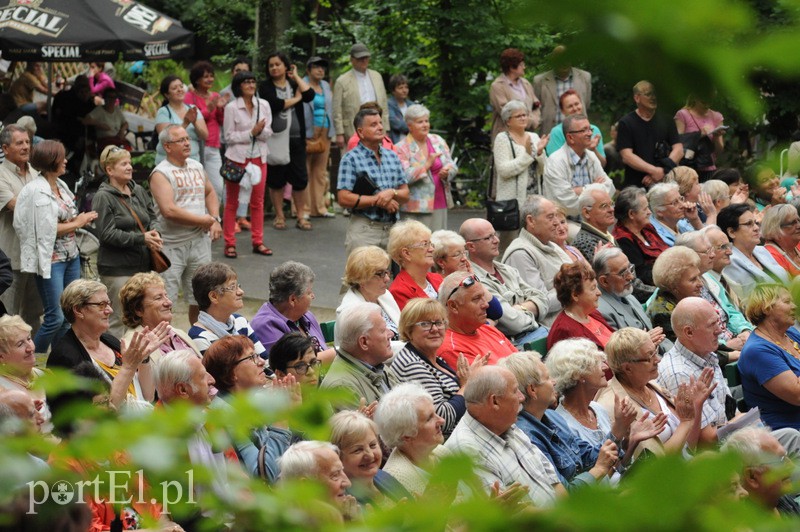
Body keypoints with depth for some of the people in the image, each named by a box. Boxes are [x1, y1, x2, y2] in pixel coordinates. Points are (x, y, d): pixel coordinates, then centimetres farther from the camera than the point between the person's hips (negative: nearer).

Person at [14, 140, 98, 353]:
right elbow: (47, 229, -18)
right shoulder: (38, 192, -15)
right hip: (51, 259, -8)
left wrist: (82, 219, -3)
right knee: (55, 317, -8)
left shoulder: (61, 185, 9)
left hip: (71, 256, 8)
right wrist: (77, 223, -10)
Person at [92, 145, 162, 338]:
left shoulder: (139, 191, 13)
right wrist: (142, 239, -19)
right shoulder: (103, 197, -9)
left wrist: (155, 235, -4)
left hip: (142, 264, 7)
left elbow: (152, 218, 20)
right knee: (119, 320, -5)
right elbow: (108, 234, -16)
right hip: (117, 269, -7)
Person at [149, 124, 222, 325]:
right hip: (172, 244, -6)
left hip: (200, 240, 7)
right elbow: (169, 210, -22)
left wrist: (215, 219, 7)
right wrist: (204, 220, -13)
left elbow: (210, 192, 27)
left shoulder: (196, 167, 12)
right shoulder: (160, 173, -11)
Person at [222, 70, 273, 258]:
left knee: (258, 201, 8)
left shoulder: (263, 105, 5)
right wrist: (251, 133, -16)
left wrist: (260, 131, -18)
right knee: (232, 202, 2)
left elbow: (268, 133, 4)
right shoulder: (231, 107, -6)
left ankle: (258, 242, 16)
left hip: (259, 157, 4)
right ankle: (230, 243, 7)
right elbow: (229, 137, -7)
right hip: (237, 157, -4)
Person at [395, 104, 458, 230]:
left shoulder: (438, 141, 14)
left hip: (440, 203, 6)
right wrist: (427, 165, -19)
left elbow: (453, 166, 14)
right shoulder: (401, 148, -5)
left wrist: (447, 172, -9)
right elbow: (404, 177, -15)